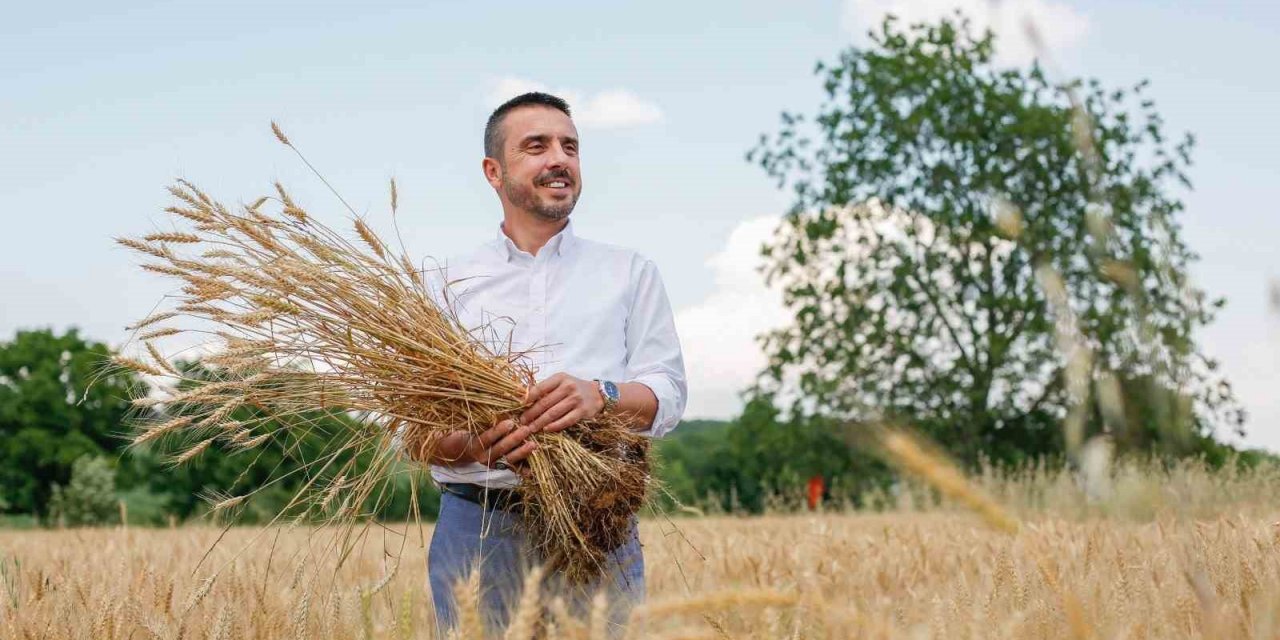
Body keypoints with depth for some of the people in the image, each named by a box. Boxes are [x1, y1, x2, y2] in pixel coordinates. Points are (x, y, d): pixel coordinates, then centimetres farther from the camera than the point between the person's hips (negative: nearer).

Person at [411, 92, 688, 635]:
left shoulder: (630, 273, 13)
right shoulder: (451, 284, 11)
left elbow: (667, 393, 4)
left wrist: (601, 395, -19)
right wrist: (473, 444, -19)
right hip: (476, 525, 0)